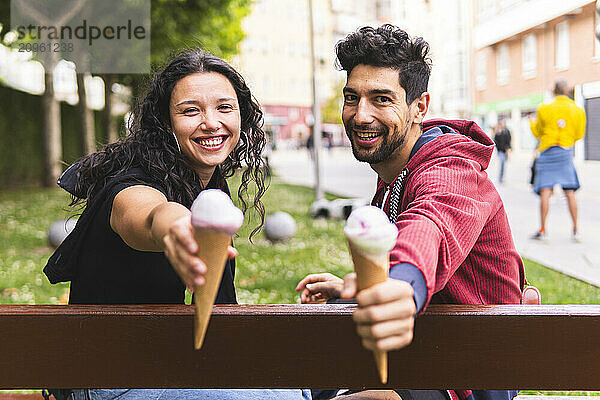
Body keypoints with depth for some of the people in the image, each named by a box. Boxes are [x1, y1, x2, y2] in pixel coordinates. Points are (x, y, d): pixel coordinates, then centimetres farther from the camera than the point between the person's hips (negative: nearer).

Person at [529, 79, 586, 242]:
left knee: (545, 192, -2)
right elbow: (579, 135, 8)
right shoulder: (578, 111, 1)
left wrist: (532, 122, 27)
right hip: (566, 153, 2)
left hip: (547, 153, -2)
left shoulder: (544, 109, -5)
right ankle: (575, 230, 9)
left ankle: (542, 230, -5)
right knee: (570, 192, 8)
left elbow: (537, 132, 6)